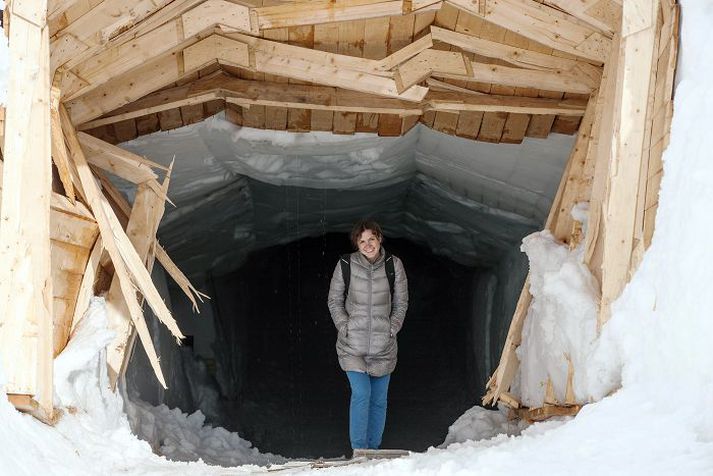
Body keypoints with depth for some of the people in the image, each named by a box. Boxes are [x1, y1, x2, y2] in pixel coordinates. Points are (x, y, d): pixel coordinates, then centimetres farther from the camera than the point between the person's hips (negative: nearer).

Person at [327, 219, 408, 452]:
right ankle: (359, 450, -6)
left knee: (379, 399, 9)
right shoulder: (345, 265, -4)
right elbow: (334, 301, 6)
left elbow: (401, 303, 8)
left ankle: (374, 448, 21)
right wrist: (345, 327, -4)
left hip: (383, 345, 2)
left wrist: (392, 329, -2)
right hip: (352, 345, -2)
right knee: (361, 394, -13)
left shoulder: (394, 265, -1)